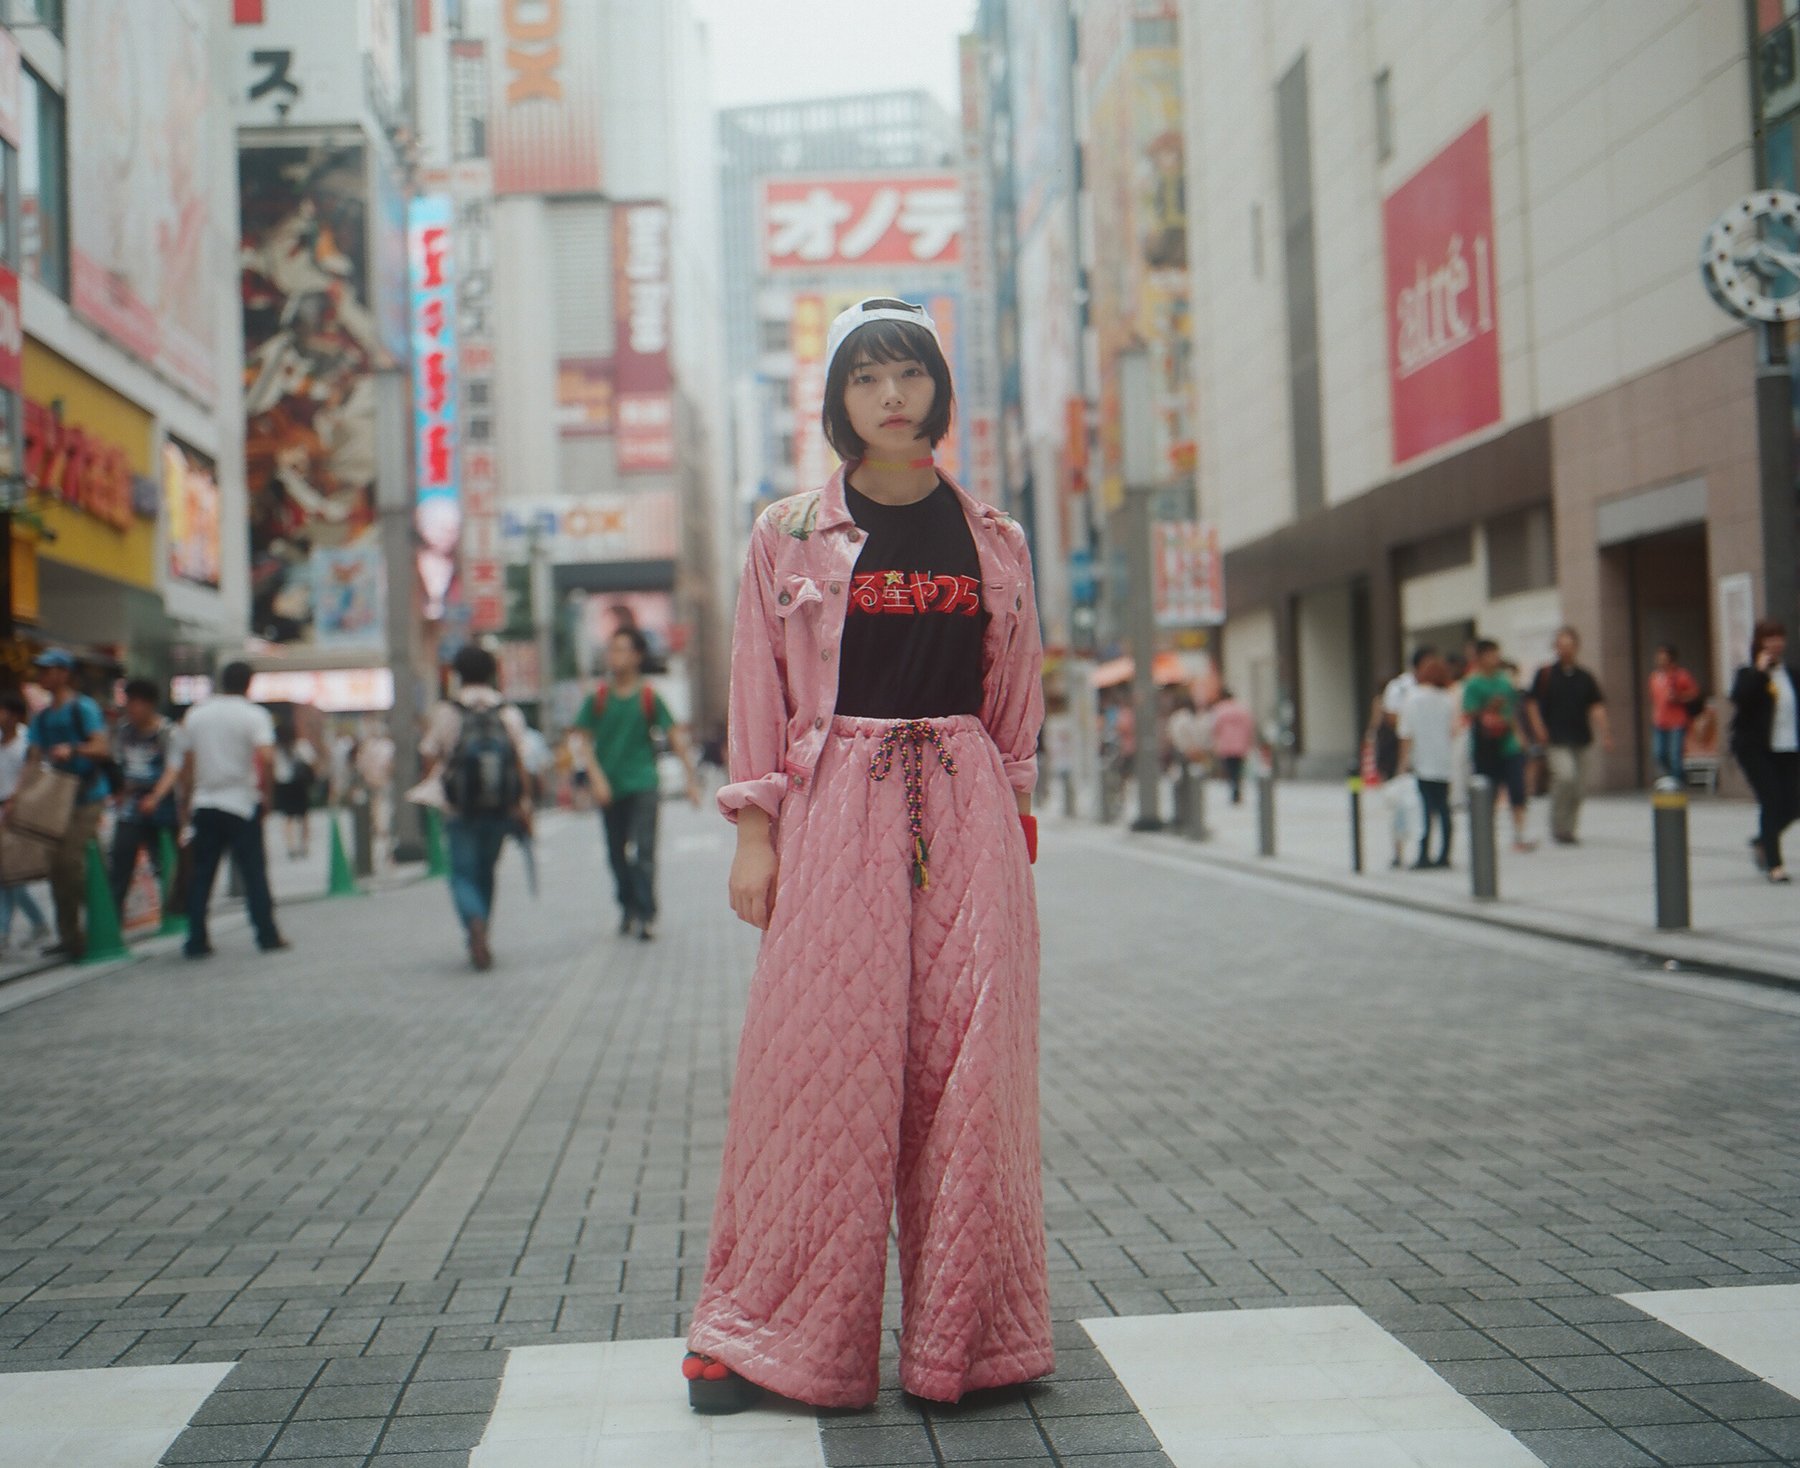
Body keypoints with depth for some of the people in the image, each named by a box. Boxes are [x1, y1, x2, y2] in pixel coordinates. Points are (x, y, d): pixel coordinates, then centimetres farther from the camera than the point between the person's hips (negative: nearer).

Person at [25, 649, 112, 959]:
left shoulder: (83, 708, -6)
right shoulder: (42, 718, 17)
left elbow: (103, 747, -15)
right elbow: (35, 761, 17)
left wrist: (73, 750, -31)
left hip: (87, 797, -8)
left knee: (71, 862, -15)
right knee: (57, 866, 5)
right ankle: (68, 936, 10)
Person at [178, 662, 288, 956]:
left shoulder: (196, 715, 7)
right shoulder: (255, 716, -6)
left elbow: (186, 764, 11)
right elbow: (265, 759, -19)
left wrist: (189, 799, 20)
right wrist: (264, 792, -6)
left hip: (204, 804, 3)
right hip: (243, 803, -3)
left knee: (201, 874, 7)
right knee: (254, 871, 3)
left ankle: (196, 940, 5)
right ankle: (267, 935, 4)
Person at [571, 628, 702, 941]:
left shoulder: (649, 698, 0)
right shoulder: (598, 699, 5)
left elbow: (676, 736, -1)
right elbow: (586, 742, 5)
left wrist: (692, 777, -7)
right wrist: (597, 777, -9)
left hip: (643, 785, -3)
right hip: (609, 788, 3)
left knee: (643, 851, -12)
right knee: (617, 854, 9)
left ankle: (646, 915, -11)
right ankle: (628, 909, 24)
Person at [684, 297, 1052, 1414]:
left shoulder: (994, 543, 12)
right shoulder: (790, 537, 6)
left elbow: (1017, 705, 15)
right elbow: (760, 695, 5)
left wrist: (1016, 822, 10)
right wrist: (754, 834, -2)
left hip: (965, 816, 2)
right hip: (834, 810, -2)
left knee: (965, 1062, -1)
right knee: (821, 1064, -3)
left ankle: (968, 1334, 10)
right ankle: (764, 1331, 8)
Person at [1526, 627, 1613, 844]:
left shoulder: (1585, 677, 10)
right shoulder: (1545, 674, 2)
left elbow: (1597, 707, 6)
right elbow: (1533, 705, 3)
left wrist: (1604, 735, -5)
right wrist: (1540, 731, -9)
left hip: (1582, 739, 4)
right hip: (1557, 741, -4)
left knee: (1579, 786, 5)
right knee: (1565, 776, -22)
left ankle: (1570, 829, 19)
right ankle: (1558, 827, -8)